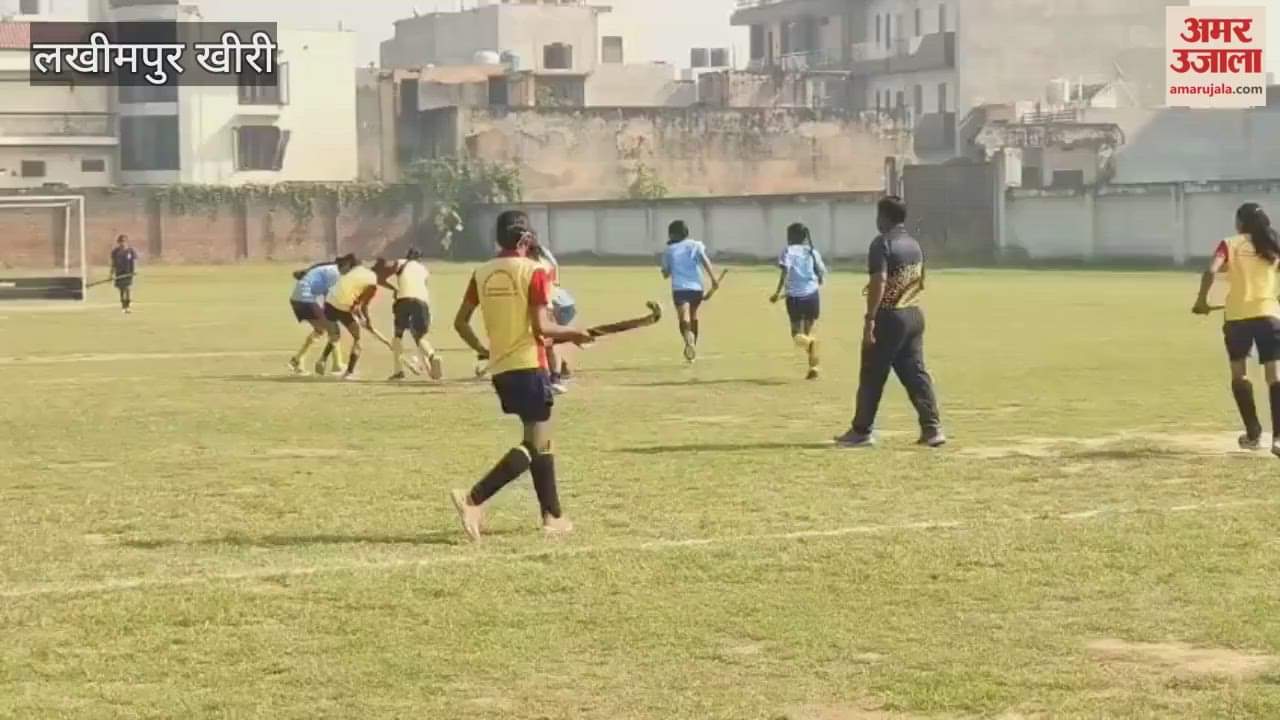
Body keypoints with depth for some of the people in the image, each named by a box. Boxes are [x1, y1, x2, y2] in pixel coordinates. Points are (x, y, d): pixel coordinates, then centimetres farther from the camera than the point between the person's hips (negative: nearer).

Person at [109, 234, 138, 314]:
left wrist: (134, 270, -17)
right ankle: (123, 306, 15)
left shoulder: (131, 251, -2)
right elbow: (113, 263, 9)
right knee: (121, 289, 7)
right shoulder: (115, 252, 5)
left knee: (128, 288, -12)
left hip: (128, 273, -3)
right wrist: (112, 273, 4)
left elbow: (135, 262, -2)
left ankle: (129, 306, -11)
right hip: (119, 274, 3)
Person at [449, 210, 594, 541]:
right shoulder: (534, 272, -10)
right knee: (535, 445, -5)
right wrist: (572, 333, 0)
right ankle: (473, 499, -20)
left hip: (500, 368, 7)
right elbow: (541, 327, -17)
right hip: (529, 365, -7)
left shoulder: (482, 273, 7)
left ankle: (553, 516, 21)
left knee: (539, 440, 18)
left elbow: (460, 322, 8)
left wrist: (481, 349, 23)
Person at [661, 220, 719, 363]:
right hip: (696, 287, 3)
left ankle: (688, 337, -50)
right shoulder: (696, 245, 12)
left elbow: (665, 273, 18)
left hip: (679, 288, -3)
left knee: (684, 317, -18)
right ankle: (693, 349, 33)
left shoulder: (669, 250, 12)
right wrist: (714, 279, -13)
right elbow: (705, 260, -6)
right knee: (693, 315, 24)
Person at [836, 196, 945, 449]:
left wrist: (870, 319, -22)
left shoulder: (882, 244, -14)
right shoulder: (914, 244, 12)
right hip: (914, 316, 7)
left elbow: (879, 282, -22)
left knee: (872, 376, 2)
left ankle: (861, 431, 8)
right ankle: (932, 428, 1)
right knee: (916, 373, 7)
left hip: (888, 317, -7)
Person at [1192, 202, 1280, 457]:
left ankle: (1253, 434, 13)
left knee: (1239, 373, 15)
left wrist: (1202, 300, -3)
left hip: (1238, 315, -1)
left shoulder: (1230, 244, 2)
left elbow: (1211, 271, -13)